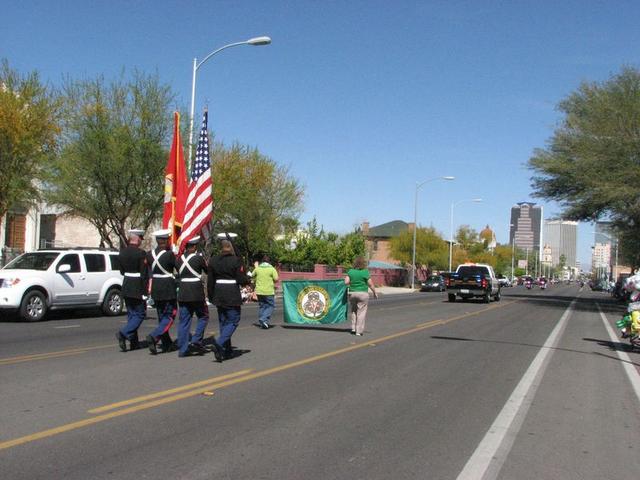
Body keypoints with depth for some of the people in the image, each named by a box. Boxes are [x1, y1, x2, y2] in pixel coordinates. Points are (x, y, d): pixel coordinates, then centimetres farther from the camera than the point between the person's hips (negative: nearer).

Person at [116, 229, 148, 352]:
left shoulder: (122, 252, 6)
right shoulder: (141, 253, -15)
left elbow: (121, 271, 12)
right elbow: (144, 274, -16)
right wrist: (145, 291, -13)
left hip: (126, 287, 7)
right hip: (138, 289, -7)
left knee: (131, 314, 13)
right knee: (140, 314, 3)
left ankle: (134, 342, 15)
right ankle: (123, 333, -14)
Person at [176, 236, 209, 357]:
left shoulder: (180, 258, 6)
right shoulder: (198, 258, -10)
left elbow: (178, 272, 15)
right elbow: (208, 270, 3)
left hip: (182, 294, 5)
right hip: (196, 293, -5)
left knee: (184, 320, 7)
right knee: (203, 317, 12)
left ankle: (183, 349, 7)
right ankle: (196, 341, -1)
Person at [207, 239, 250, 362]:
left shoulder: (213, 260, 6)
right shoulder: (236, 260, -9)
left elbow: (210, 281, 8)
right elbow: (242, 280, -11)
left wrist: (211, 296, 17)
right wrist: (247, 280, 11)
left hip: (218, 295, 6)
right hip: (232, 295, -6)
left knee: (223, 321, 15)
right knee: (233, 321, 1)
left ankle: (227, 350, 19)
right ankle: (219, 344, -20)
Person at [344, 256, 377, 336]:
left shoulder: (351, 271, 1)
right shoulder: (365, 272, -8)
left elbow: (346, 282, -6)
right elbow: (370, 284, -7)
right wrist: (375, 293, 6)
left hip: (352, 293, 3)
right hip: (363, 294, -3)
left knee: (354, 311, 20)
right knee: (361, 312, 2)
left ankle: (353, 328, 15)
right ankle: (359, 331, 3)